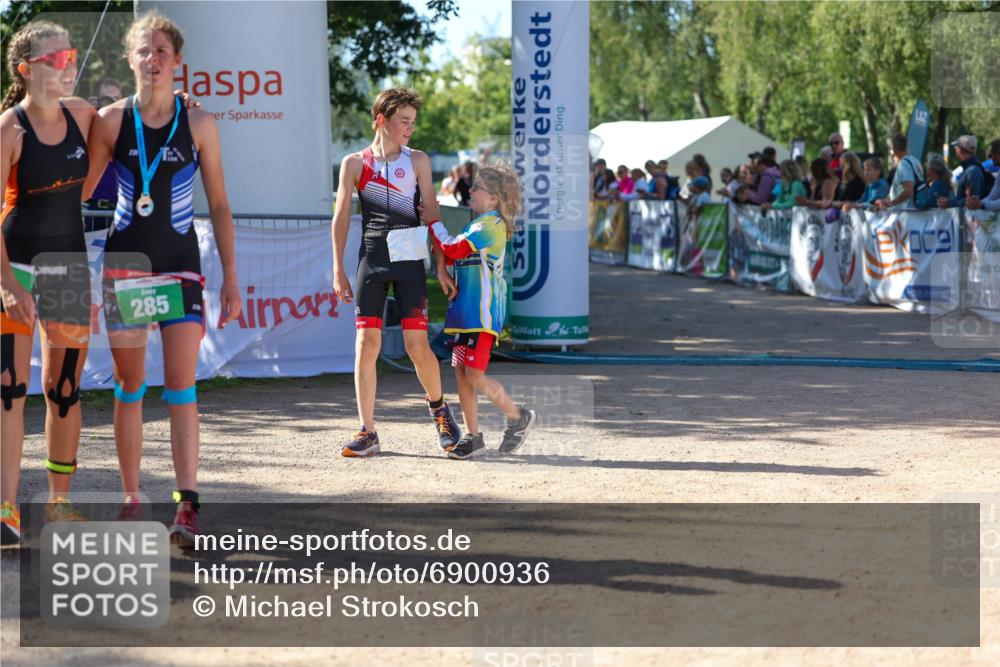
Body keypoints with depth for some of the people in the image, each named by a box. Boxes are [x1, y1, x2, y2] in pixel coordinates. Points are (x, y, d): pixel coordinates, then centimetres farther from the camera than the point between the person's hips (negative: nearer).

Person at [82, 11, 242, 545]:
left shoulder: (199, 124, 1)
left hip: (181, 265, -1)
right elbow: (79, 192, 7)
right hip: (123, 263, 1)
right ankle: (131, 502, 15)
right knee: (129, 388, 6)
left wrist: (231, 277, 2)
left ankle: (186, 507, -12)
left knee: (181, 386, -9)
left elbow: (219, 205, 5)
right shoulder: (111, 120, 1)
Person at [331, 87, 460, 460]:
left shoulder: (417, 161, 7)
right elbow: (341, 217, 6)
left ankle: (439, 407, 23)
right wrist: (338, 271, 1)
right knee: (366, 344, -5)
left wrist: (441, 267, 2)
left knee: (417, 345, -4)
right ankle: (367, 434, 0)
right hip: (371, 260, 0)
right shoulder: (355, 163, 6)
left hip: (409, 260, 0)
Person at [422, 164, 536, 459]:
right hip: (467, 311, 10)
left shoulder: (489, 223, -12)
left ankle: (519, 417, 7)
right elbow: (456, 256, 20)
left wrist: (434, 222, -6)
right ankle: (472, 436, 12)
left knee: (474, 375, -11)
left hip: (482, 313, -10)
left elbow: (453, 249, -19)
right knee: (461, 372, 6)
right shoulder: (482, 224, 20)